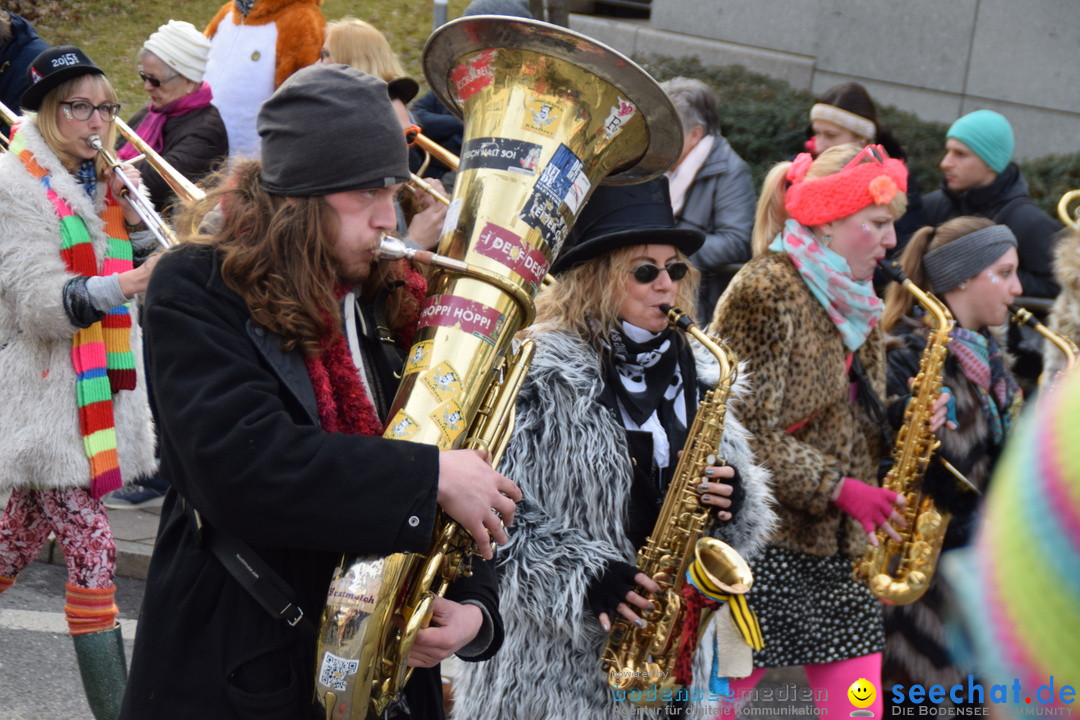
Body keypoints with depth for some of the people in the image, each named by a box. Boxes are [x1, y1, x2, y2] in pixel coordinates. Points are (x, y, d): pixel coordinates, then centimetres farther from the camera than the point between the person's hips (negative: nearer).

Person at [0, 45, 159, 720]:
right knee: (93, 550, -11)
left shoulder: (96, 182, 13)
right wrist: (131, 281, -31)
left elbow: (145, 274, 12)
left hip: (98, 384, 8)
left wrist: (131, 215, -5)